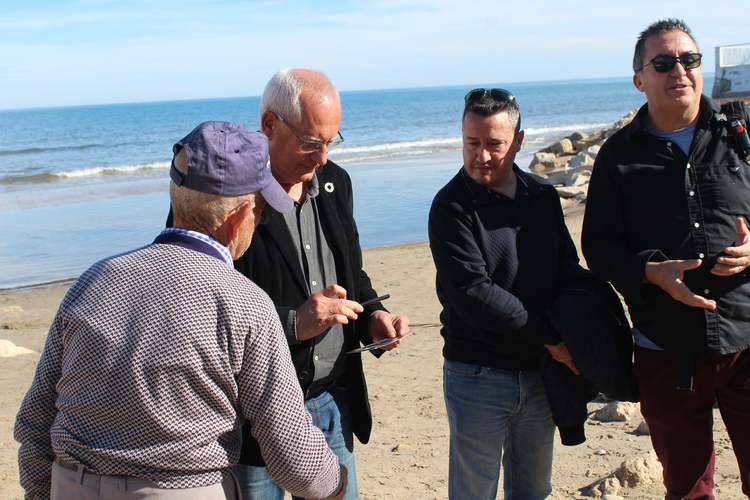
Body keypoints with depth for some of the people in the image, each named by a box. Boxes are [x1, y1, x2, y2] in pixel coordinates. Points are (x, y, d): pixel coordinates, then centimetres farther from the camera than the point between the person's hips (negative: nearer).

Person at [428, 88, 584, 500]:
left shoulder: (543, 197, 6)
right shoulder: (451, 207, -11)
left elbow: (569, 269, 9)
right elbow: (473, 294, -19)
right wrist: (549, 335, -17)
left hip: (540, 371, 5)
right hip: (477, 375, -5)